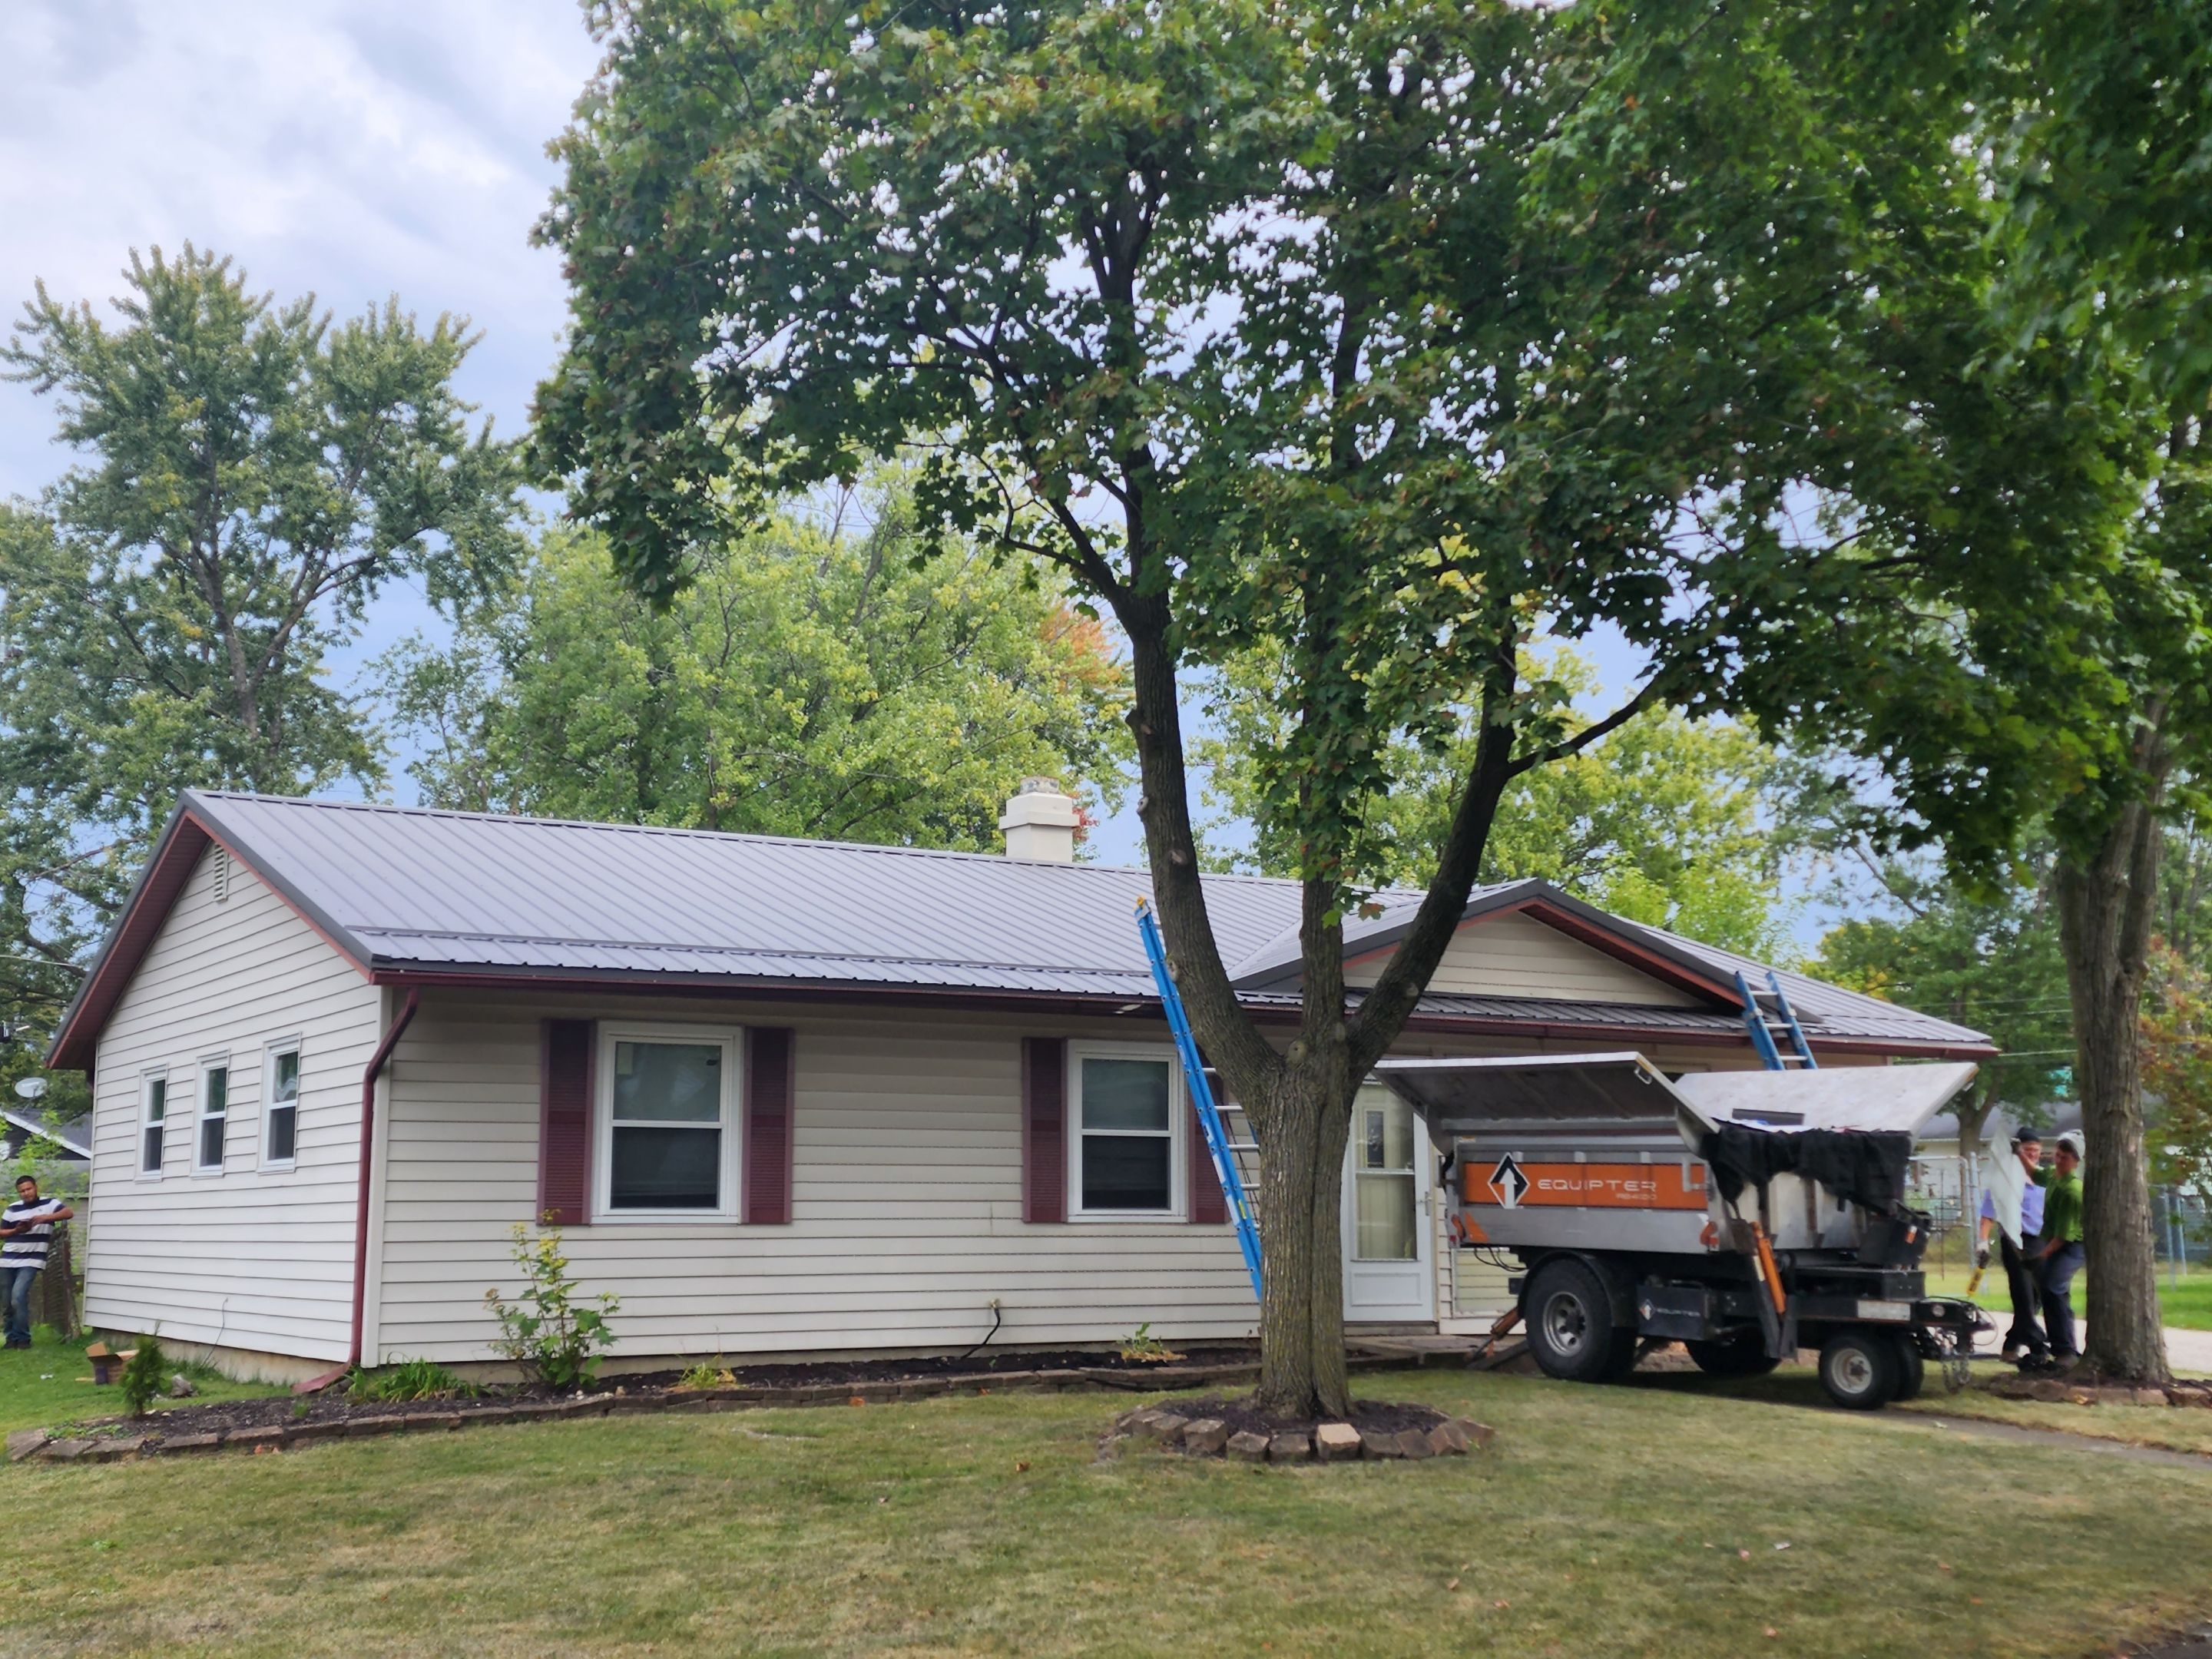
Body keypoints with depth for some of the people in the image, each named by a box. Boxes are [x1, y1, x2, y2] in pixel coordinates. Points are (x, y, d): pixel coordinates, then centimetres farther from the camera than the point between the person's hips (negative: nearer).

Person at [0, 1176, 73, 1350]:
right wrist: (17, 1231, -9)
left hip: (31, 1261, -4)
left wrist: (46, 1218, -26)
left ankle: (22, 1338, -7)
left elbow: (69, 1213, -15)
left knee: (18, 1296, -18)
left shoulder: (49, 1204, 0)